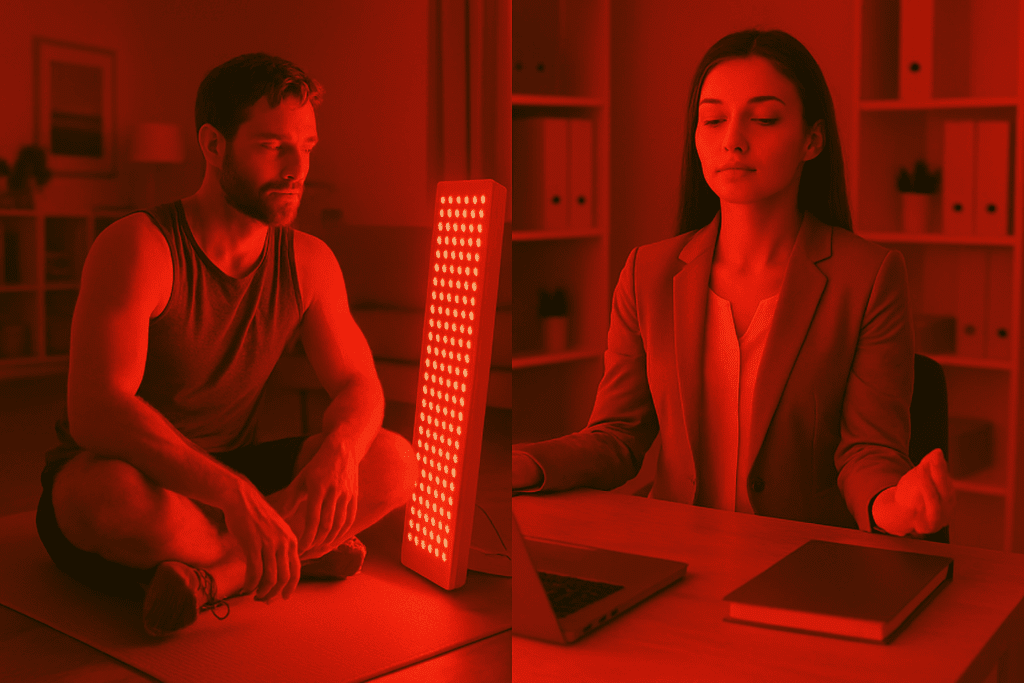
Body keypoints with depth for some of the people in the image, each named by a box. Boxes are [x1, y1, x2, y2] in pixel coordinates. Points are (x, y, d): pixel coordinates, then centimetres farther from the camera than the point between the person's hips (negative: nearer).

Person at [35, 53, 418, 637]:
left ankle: (212, 574, -25)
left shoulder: (309, 262, -2)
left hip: (227, 479, 5)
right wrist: (232, 493, -45)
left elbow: (360, 385, -2)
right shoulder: (138, 247, -20)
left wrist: (337, 451, -28)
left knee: (394, 461, -17)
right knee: (110, 491, -41)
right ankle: (301, 552, -19)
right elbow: (95, 411, -32)